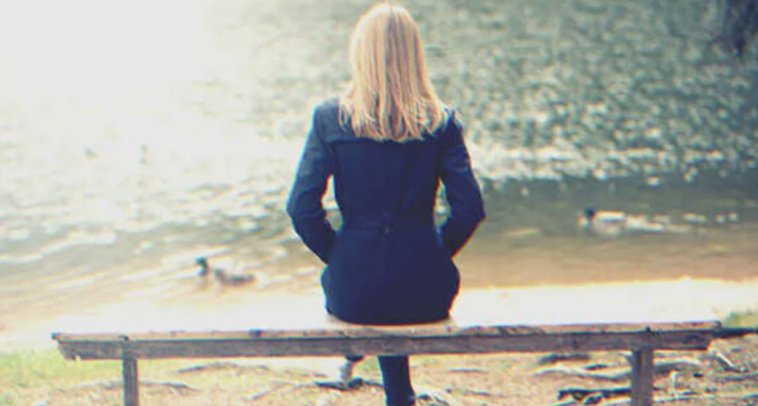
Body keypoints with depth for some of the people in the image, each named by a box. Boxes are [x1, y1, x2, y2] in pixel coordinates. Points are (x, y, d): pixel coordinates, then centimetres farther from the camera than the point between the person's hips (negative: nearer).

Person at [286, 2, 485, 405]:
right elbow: (469, 207, -8)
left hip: (354, 292, -1)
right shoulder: (441, 122, -4)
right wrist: (436, 254, 10)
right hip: (426, 294, 1)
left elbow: (302, 208, -9)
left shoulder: (331, 118, -6)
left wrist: (338, 255, 8)